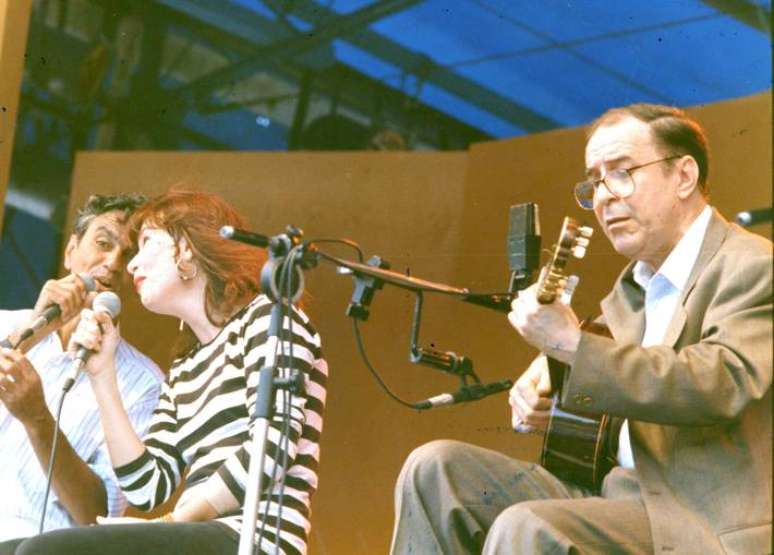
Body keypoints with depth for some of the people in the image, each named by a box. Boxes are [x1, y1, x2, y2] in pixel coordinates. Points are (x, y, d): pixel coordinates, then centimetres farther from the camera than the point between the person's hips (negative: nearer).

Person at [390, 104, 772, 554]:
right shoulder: (633, 286, 19)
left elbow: (724, 383, -26)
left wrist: (571, 343, -27)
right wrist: (537, 397, 4)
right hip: (617, 496, 9)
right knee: (437, 469, -2)